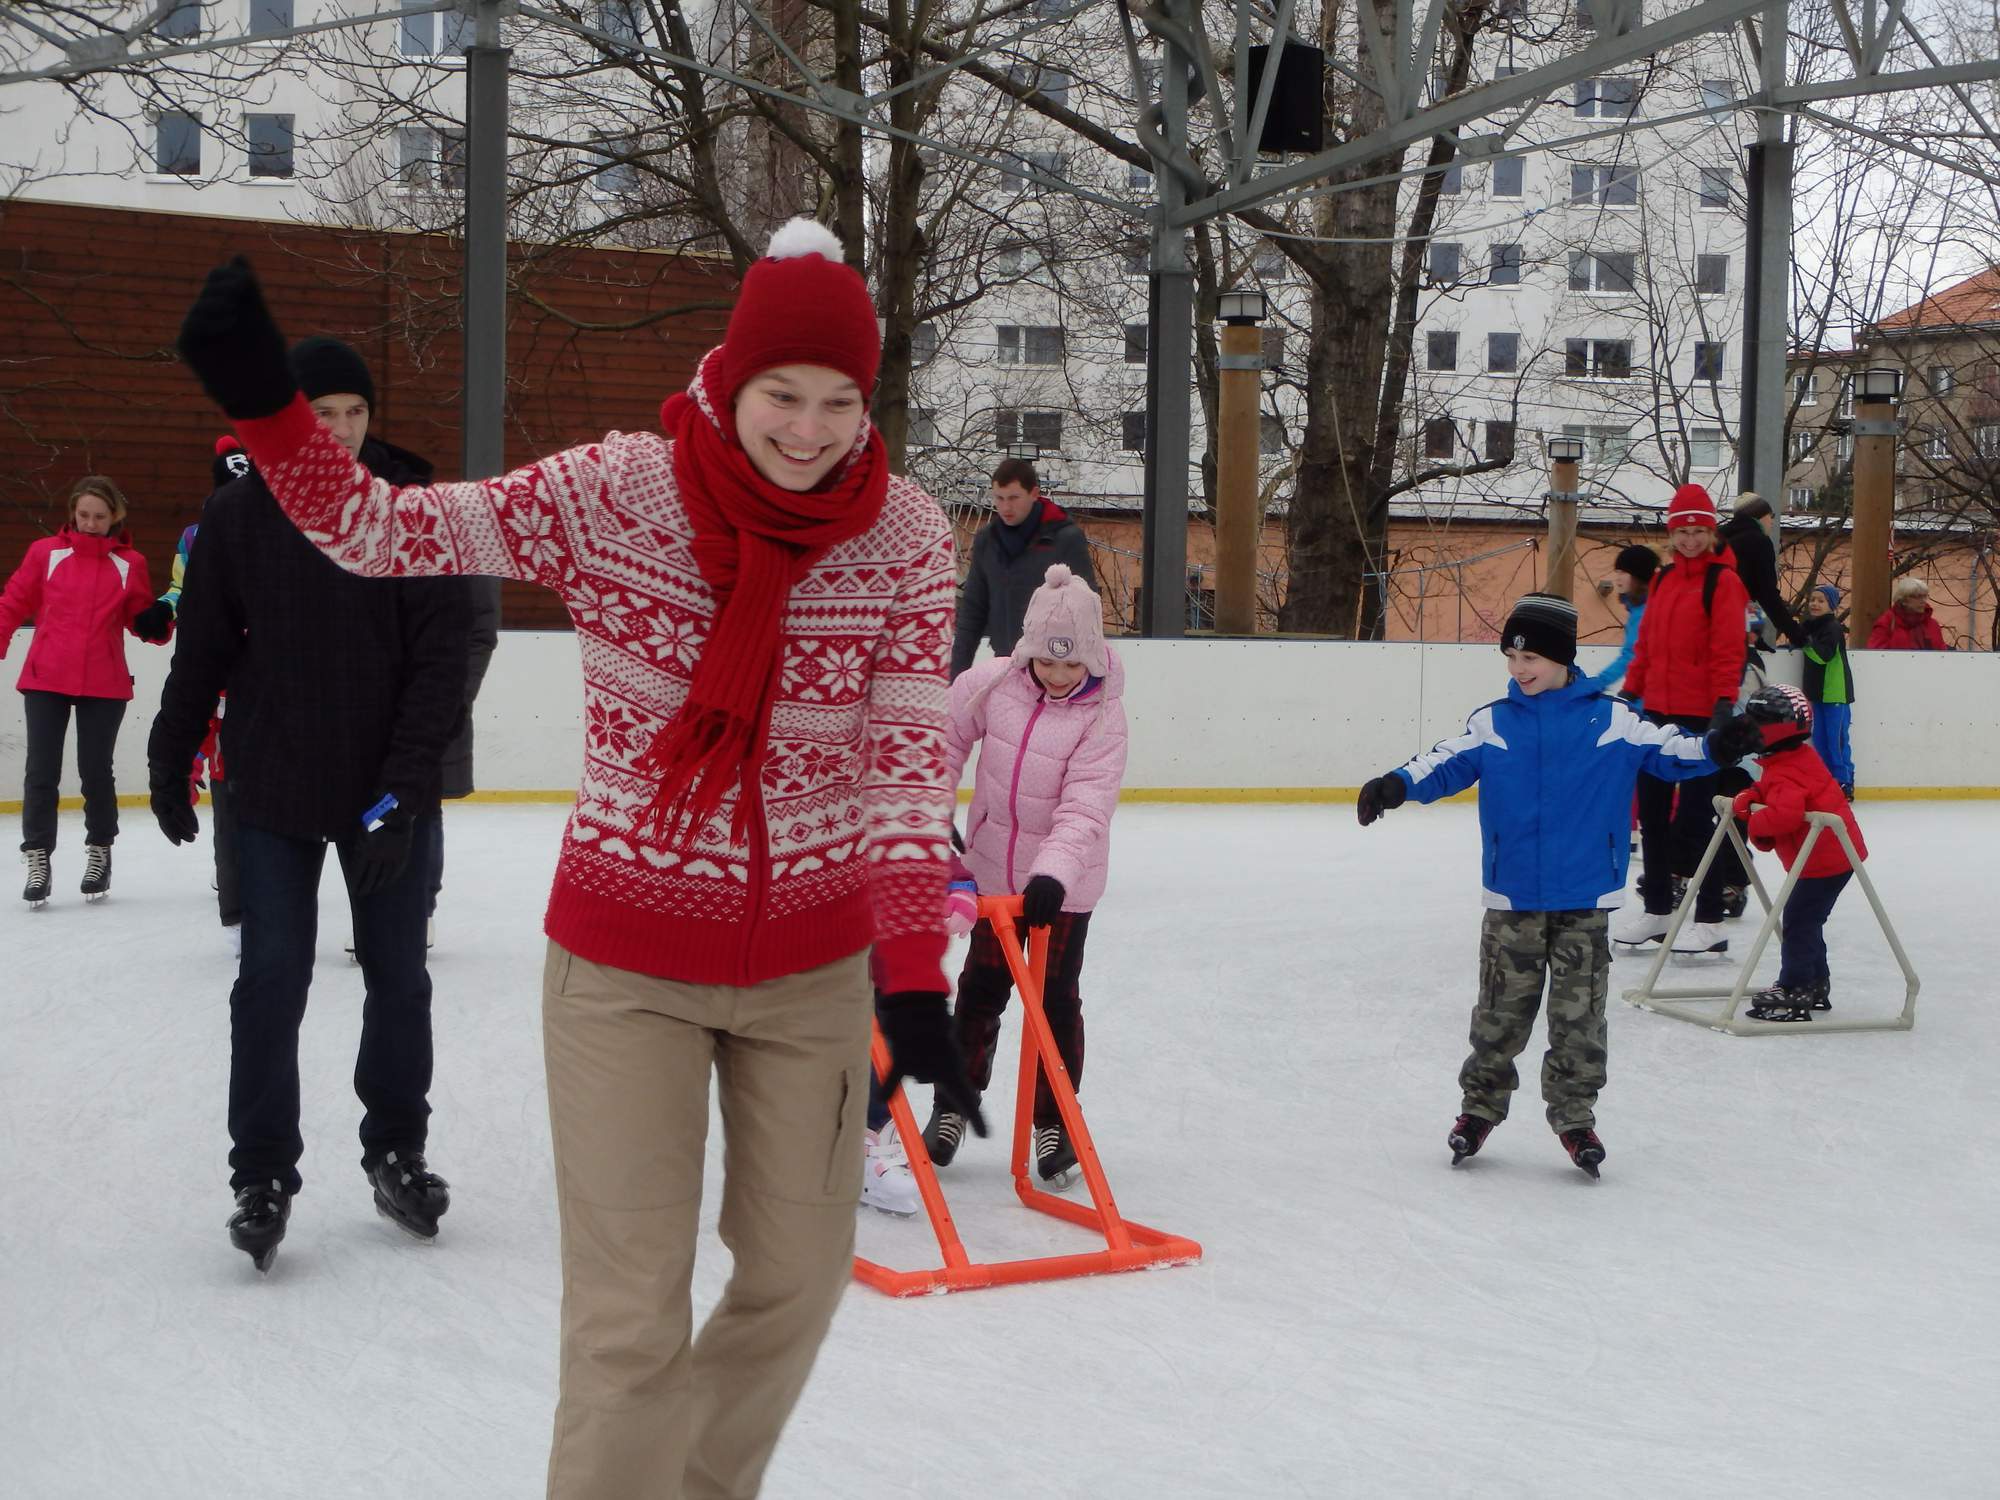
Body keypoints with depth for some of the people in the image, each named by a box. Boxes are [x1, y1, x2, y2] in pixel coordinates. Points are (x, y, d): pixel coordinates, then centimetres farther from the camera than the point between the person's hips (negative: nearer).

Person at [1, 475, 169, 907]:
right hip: (45, 679, 0)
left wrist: (157, 626, -14)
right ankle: (38, 860, 12)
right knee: (41, 772, 1)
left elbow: (139, 617, 6)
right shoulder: (45, 553, 1)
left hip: (104, 684, 0)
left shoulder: (130, 563, 3)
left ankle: (100, 852, 27)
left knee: (96, 772, 7)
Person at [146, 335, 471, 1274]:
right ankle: (263, 1176, 13)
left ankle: (397, 1152, 28)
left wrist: (405, 784, -16)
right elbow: (202, 652, 5)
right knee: (272, 980, 1)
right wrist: (170, 764, 10)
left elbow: (440, 657, -10)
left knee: (399, 976, 10)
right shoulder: (236, 516, -4)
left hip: (388, 791, 1)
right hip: (273, 791, 0)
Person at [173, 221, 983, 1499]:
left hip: (814, 965, 3)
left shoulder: (906, 539, -11)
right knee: (632, 1319, -3)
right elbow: (380, 531, -10)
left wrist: (911, 969, -19)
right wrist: (263, 402, -25)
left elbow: (906, 764, -11)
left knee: (798, 1276, 18)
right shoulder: (612, 493, -15)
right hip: (626, 965, -2)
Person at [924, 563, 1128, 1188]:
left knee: (1056, 998, 4)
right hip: (993, 868, 3)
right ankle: (954, 1103, 29)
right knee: (980, 988, 13)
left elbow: (1084, 809, -28)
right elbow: (944, 740, 4)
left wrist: (1052, 874, -40)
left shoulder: (1102, 715, -19)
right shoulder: (993, 683, -11)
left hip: (1064, 882, -3)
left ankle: (1053, 1122, 19)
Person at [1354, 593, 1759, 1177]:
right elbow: (1445, 764, -3)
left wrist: (1716, 747, -15)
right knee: (1501, 1011, 8)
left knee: (1579, 1015, 5)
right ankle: (1480, 1106, 24)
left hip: (1583, 901, -1)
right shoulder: (1492, 724, 2)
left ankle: (1574, 1116, 19)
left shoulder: (1611, 720, 0)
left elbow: (1667, 752, 2)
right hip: (1512, 899, 1)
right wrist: (1397, 785, -19)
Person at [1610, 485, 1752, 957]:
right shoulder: (1663, 580, 13)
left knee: (1695, 814, -5)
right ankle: (1656, 908, 25)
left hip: (1700, 714, -7)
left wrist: (1725, 702, -23)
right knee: (1652, 809, 12)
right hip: (1658, 709, 7)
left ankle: (1710, 921, 3)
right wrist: (1630, 691, 15)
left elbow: (1728, 650, -15)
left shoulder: (1723, 581, -8)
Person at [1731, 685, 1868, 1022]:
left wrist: (1757, 821, -21)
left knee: (1799, 921, -8)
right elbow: (1770, 791, 20)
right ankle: (1815, 984, 29)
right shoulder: (1800, 756, 11)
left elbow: (1786, 813, -38)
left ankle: (1794, 991, -7)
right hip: (1836, 853, 11)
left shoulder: (1785, 773, -23)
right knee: (1807, 920, 19)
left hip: (1823, 860, -11)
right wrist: (1750, 798, 0)